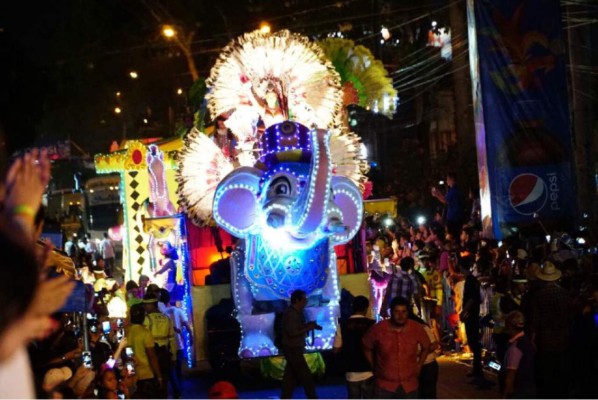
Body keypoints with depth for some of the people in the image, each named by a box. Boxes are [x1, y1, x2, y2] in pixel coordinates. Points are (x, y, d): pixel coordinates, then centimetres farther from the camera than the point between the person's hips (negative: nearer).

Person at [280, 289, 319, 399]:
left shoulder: (296, 312, 13)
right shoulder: (291, 313, -18)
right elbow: (292, 332, -24)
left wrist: (308, 325, 1)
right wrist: (308, 328, -18)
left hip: (294, 349, 10)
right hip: (293, 349, -10)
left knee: (290, 376, 10)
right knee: (306, 376, -4)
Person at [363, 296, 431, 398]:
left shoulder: (417, 329, -8)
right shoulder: (378, 329, -12)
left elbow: (426, 347, 13)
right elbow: (366, 347, 6)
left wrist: (419, 366, 8)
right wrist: (373, 368, 4)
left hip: (409, 385, 2)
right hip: (385, 385, -2)